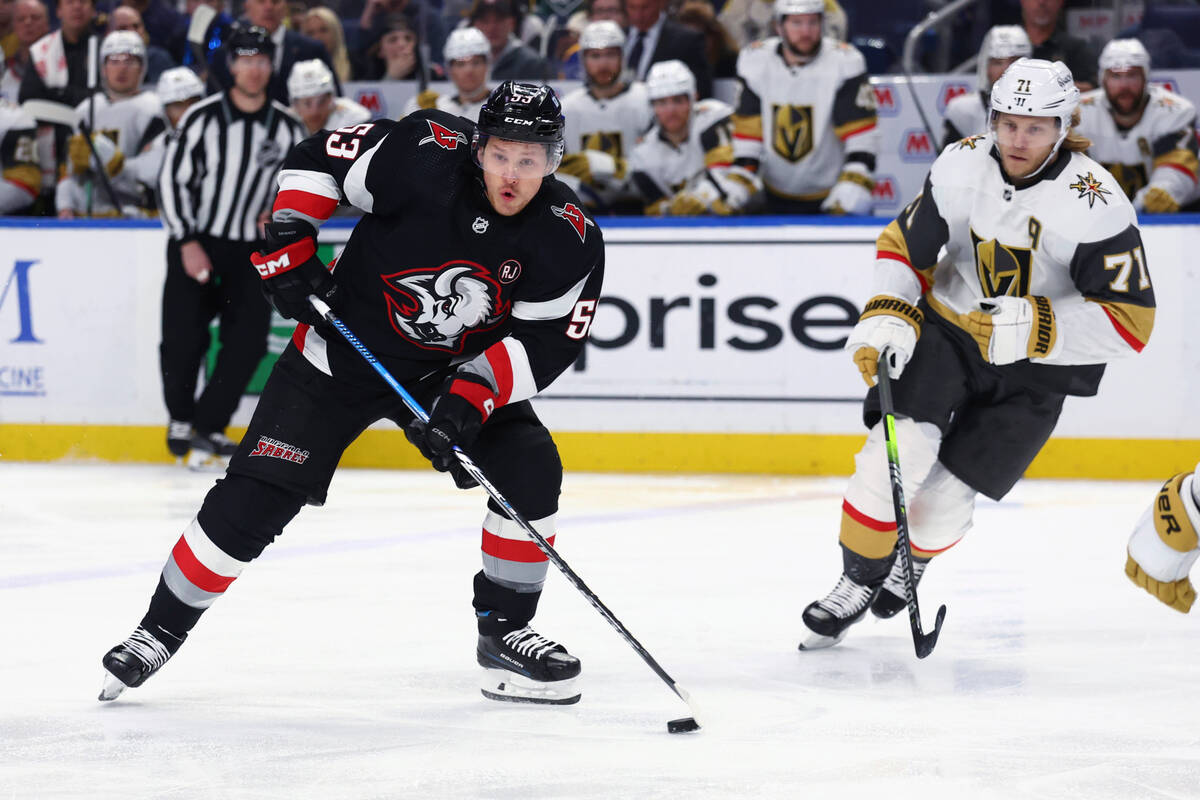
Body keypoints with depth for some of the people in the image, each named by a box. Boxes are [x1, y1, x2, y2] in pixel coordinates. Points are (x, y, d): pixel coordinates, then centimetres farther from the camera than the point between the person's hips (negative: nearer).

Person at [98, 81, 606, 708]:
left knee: (530, 472, -15)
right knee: (255, 496, -9)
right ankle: (161, 628, 8)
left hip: (463, 368, 3)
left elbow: (545, 343, -16)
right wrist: (287, 249, -18)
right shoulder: (425, 156, -25)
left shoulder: (570, 241, -18)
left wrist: (470, 398, -29)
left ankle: (504, 633, 3)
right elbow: (317, 160, -13)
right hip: (346, 348, -3)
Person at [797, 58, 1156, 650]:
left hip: (1035, 368, -2)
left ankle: (912, 561, 32)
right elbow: (905, 244, 4)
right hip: (949, 329, 2)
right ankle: (858, 579, 2)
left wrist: (1032, 328, -33)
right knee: (897, 451, -19)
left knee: (947, 495, -4)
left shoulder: (1095, 205, -23)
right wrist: (888, 317, -12)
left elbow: (1130, 320, -22)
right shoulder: (961, 166, -11)